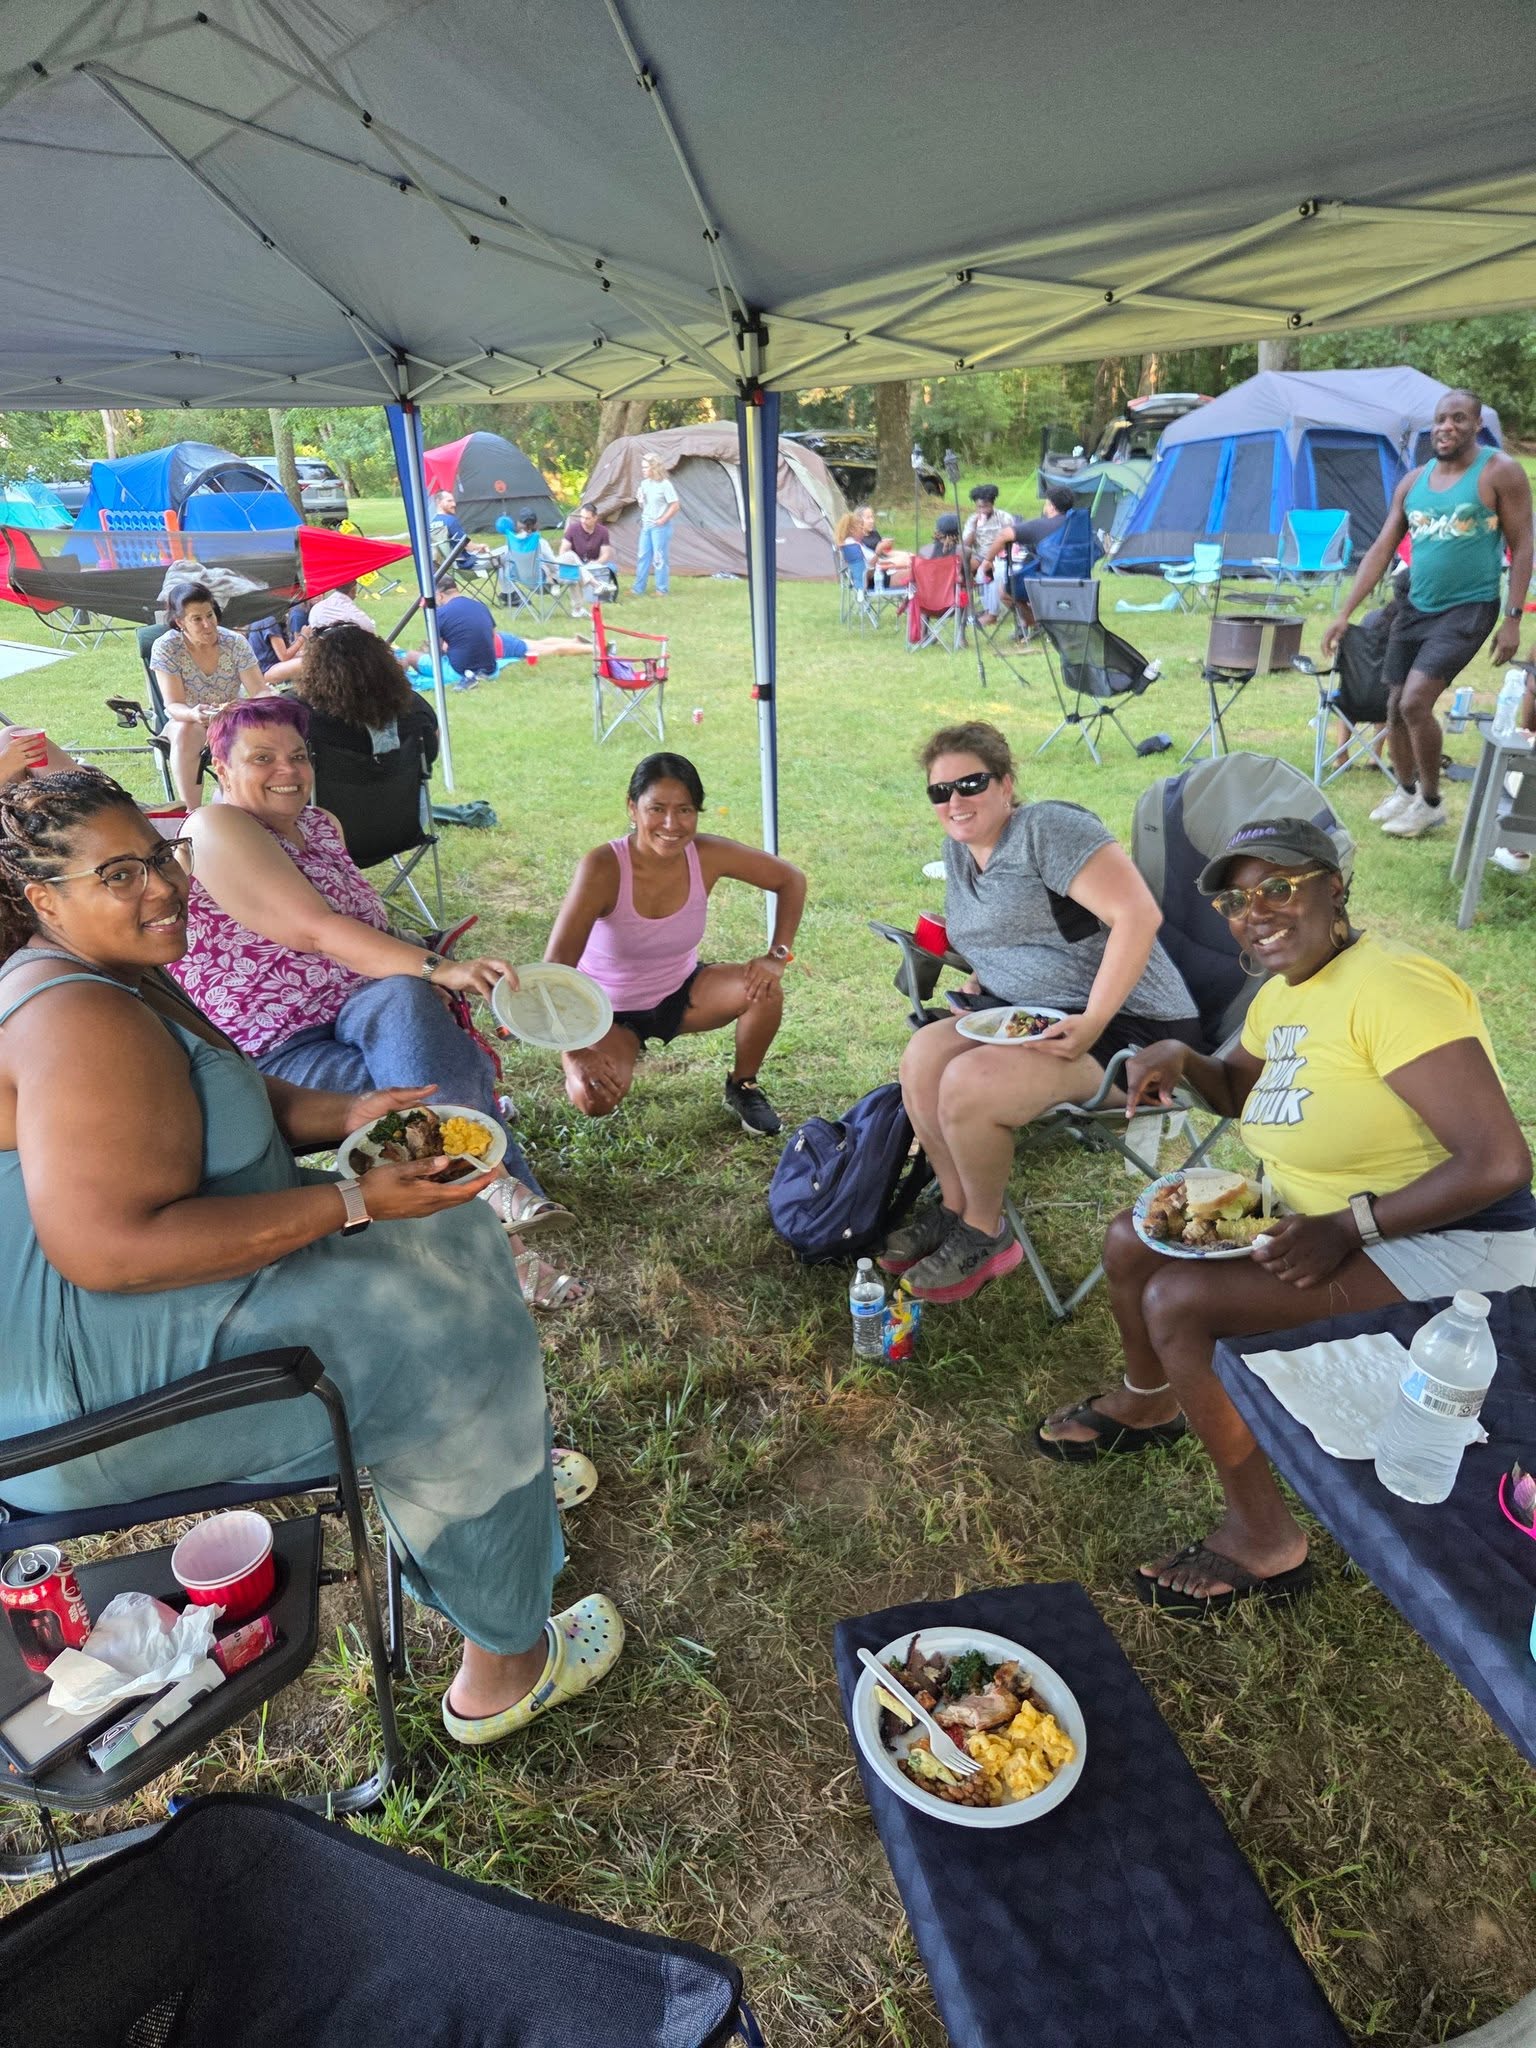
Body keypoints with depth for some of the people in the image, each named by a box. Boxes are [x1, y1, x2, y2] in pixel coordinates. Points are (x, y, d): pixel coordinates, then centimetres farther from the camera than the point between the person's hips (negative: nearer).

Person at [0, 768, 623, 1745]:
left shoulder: (122, 973, 7)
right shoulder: (81, 1023, -27)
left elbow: (220, 1102, 17)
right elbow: (109, 1248, -33)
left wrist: (346, 1115, -2)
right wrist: (352, 1204, -30)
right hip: (91, 1380, -11)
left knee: (446, 1238, 15)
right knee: (451, 1352, -11)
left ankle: (514, 1470, 33)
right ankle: (504, 1666, 7)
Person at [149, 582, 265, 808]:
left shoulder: (236, 642, -10)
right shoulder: (165, 648, -15)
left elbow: (259, 692, -14)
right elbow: (174, 705, -21)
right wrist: (194, 714, -46)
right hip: (186, 720, -2)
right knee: (186, 732, -37)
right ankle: (192, 813, -34)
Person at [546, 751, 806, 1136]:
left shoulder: (707, 854, -19)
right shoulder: (602, 868, -30)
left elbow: (791, 880, -5)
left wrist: (778, 956, -18)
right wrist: (574, 1055, -40)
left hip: (680, 992, 3)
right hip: (610, 1010, -3)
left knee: (764, 989, -23)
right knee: (594, 1097, -29)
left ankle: (743, 1087, 6)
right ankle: (621, 1049, 9)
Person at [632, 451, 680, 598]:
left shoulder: (665, 484, -13)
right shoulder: (645, 483, 9)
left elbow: (674, 506, -14)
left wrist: (662, 520, -13)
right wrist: (640, 501, -4)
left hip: (660, 526, -7)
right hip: (646, 525, 7)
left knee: (660, 558, -3)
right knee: (642, 556, 9)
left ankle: (662, 589, 7)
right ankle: (638, 589, 14)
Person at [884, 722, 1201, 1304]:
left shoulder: (1047, 829, -14)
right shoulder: (958, 849, 12)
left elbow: (1138, 914, -23)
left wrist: (1092, 1022, -27)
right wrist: (973, 998, 9)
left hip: (1124, 1021, -8)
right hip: (1022, 1014, 8)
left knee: (969, 1083, -27)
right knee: (924, 1054, -14)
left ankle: (985, 1234, -1)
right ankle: (956, 1207, 4)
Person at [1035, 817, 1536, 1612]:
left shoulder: (1391, 987, -25)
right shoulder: (1284, 992, 4)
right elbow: (1240, 1087, 24)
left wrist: (1347, 1228, -28)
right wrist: (1183, 1059, 2)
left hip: (1446, 1244, -9)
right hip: (1324, 1217, 10)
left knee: (1179, 1301, -23)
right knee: (1130, 1243, 8)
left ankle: (1263, 1539, -3)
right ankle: (1148, 1402, 37)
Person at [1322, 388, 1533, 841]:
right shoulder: (1413, 482, 7)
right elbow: (1380, 550, 8)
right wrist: (1345, 613, 1)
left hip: (1467, 610, -6)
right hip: (1415, 609, 6)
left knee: (1415, 702, -19)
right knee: (1395, 707, 7)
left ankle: (1431, 804, -2)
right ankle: (1405, 792, 29)